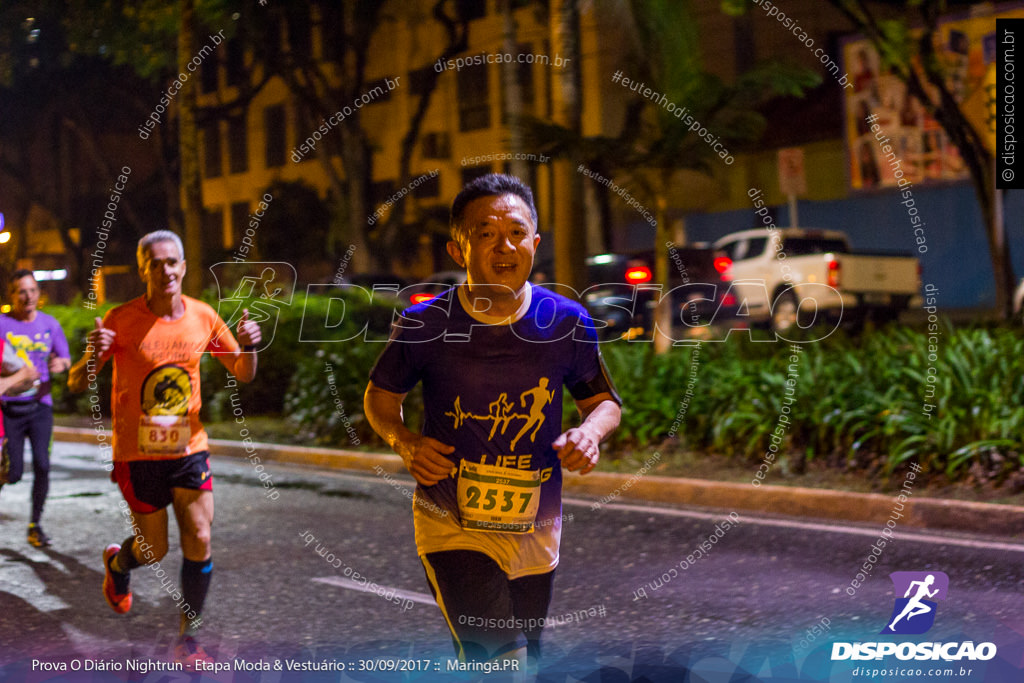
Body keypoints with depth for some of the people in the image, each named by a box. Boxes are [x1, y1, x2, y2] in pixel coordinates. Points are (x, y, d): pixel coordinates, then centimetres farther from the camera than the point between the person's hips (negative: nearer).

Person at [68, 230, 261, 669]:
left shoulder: (203, 317, -2)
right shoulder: (121, 321, -13)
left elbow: (243, 374, 8)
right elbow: (76, 385, -11)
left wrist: (248, 348, -15)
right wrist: (92, 356, -33)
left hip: (189, 448, 3)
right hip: (138, 453, -3)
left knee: (199, 542, -4)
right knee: (154, 551, 6)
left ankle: (188, 640, 12)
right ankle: (117, 563, 43)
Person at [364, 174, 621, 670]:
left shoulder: (568, 323, -4)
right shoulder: (424, 324, -8)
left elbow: (603, 400, 11)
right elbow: (380, 396, 8)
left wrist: (592, 431, -12)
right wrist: (404, 442, -11)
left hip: (536, 533, 3)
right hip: (452, 529, -3)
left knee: (523, 661, 19)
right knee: (502, 664, -22)